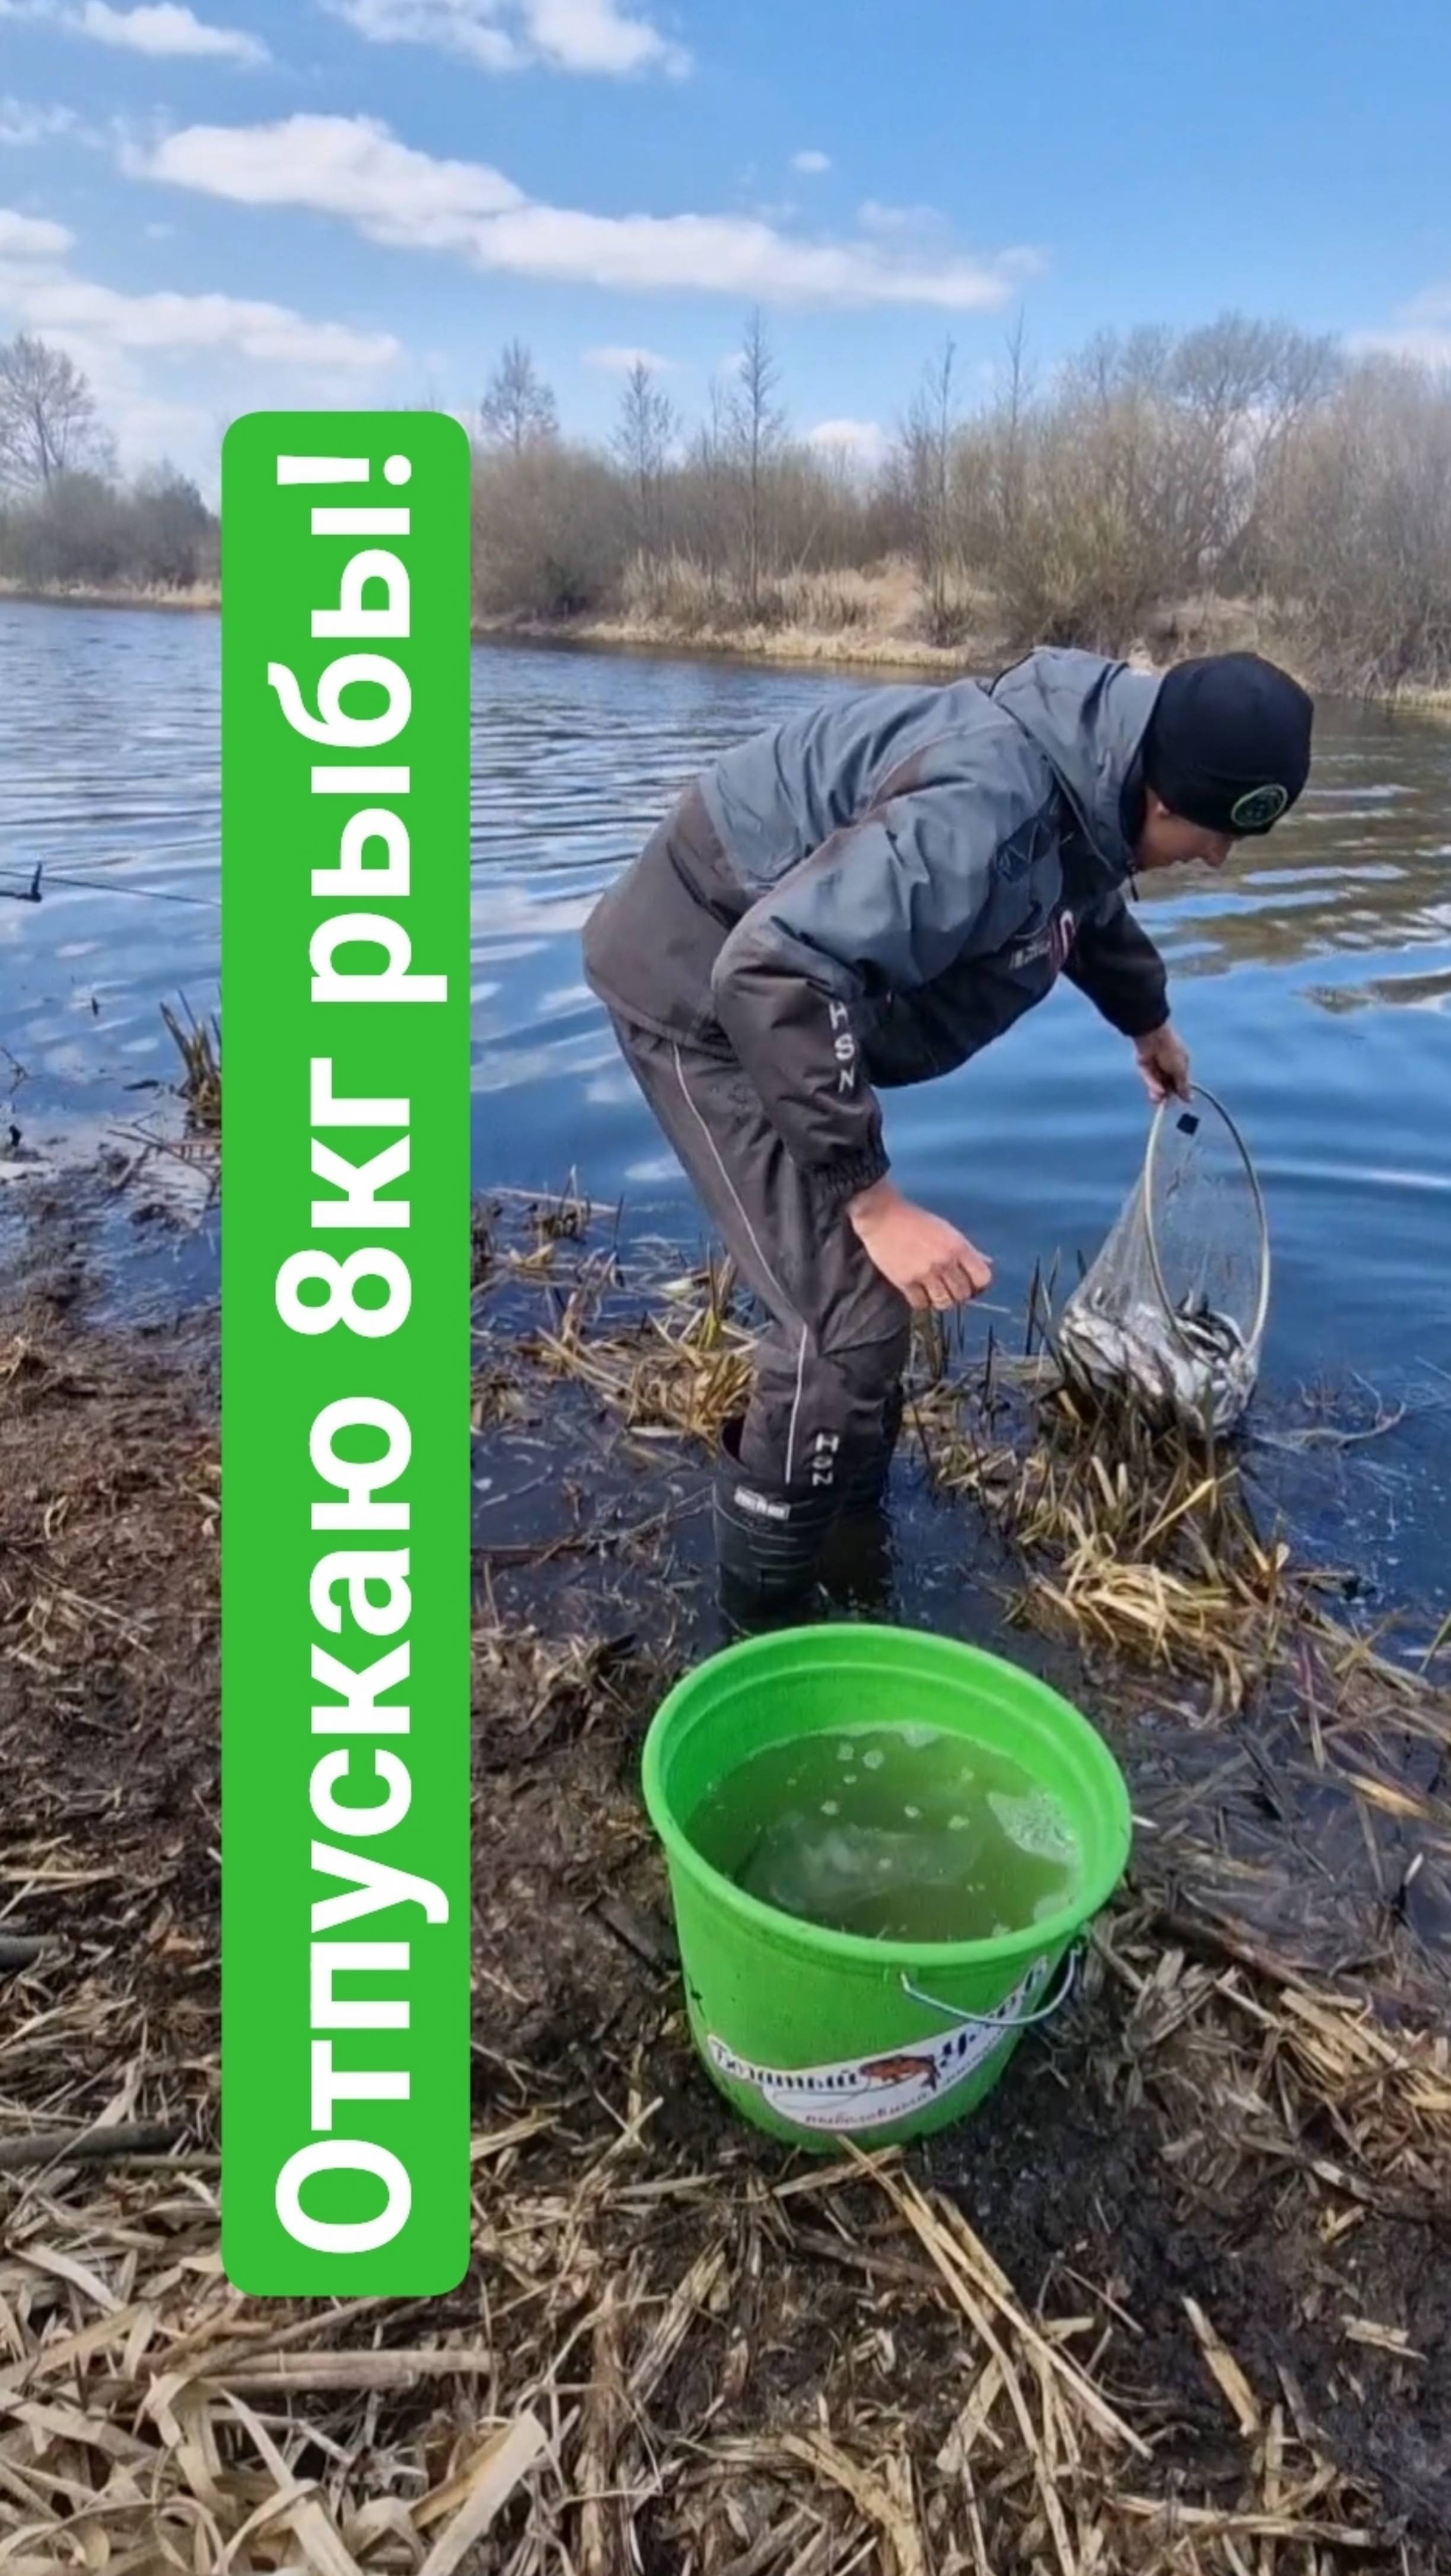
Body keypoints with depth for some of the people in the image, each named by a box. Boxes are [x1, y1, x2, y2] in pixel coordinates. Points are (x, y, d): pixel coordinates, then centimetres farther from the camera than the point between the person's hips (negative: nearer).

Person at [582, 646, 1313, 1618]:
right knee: (851, 1315, -14)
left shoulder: (1082, 781, 1)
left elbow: (1088, 902, 25)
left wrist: (1150, 1023, 43)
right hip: (704, 984, -10)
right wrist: (877, 1199, -39)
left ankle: (853, 1521, 35)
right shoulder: (990, 802, -32)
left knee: (869, 1276, 16)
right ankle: (765, 1624, 2)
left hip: (786, 975, 10)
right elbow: (775, 973, -39)